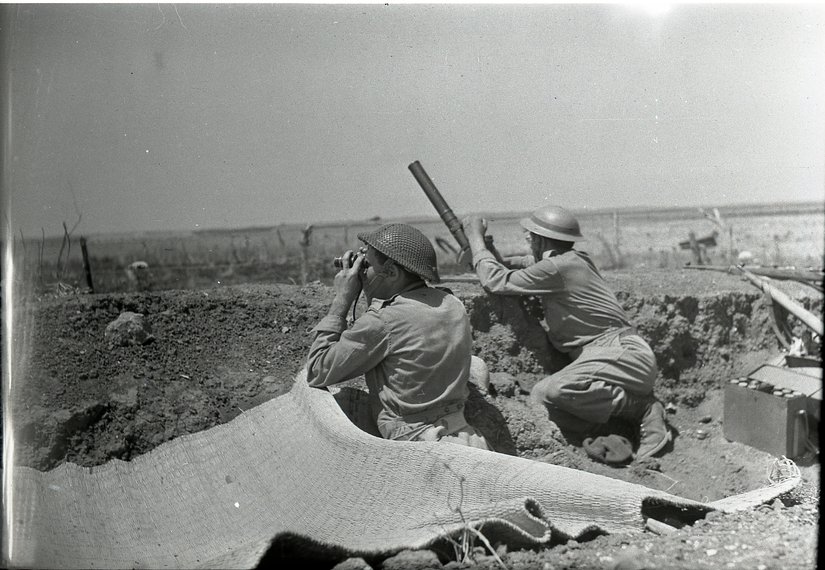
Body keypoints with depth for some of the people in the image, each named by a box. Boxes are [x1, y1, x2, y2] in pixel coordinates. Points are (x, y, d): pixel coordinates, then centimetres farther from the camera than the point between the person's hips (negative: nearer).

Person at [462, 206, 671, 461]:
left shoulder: (558, 267, -14)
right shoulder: (574, 259, 16)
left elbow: (496, 281, -9)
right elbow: (533, 261, 41)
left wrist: (475, 236, 3)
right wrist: (502, 261, 24)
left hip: (623, 352, -10)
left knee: (554, 392, -31)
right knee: (540, 397, -4)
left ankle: (641, 407, -15)